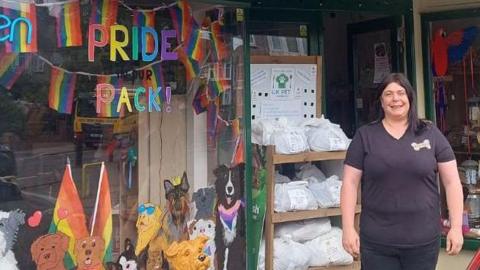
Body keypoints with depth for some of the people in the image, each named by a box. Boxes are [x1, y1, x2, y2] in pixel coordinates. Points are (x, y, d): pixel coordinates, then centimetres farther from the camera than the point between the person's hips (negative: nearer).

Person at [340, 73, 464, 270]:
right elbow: (350, 183, 1)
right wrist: (348, 229, -5)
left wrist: (456, 227, -1)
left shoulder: (430, 133, 4)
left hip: (424, 241, 1)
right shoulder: (365, 135, 2)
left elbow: (452, 182, 4)